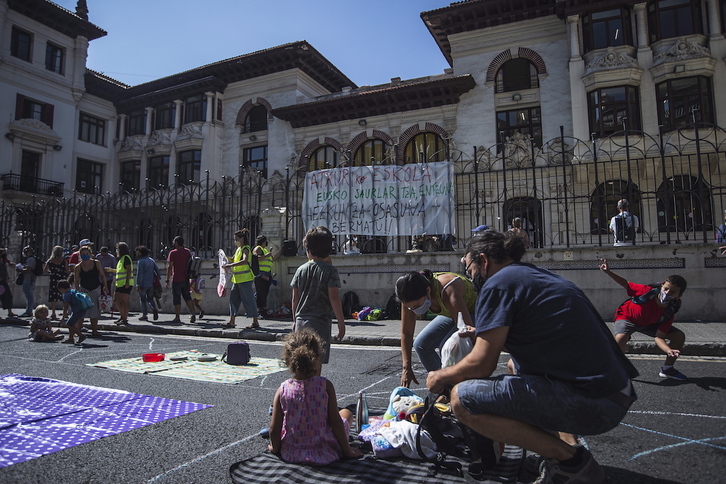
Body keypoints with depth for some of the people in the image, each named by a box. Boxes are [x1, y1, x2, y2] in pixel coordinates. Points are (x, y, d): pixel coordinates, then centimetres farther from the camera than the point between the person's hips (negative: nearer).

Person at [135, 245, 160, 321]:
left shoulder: (141, 262, -10)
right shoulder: (152, 260, 11)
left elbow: (139, 274, -14)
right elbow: (158, 271, 10)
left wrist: (138, 285, -12)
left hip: (143, 284, -6)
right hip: (151, 284, 6)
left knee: (143, 299, 6)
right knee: (150, 299, 15)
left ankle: (144, 315, 7)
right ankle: (154, 309, -8)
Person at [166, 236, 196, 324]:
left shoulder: (173, 253, -7)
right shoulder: (187, 252, 8)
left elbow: (169, 267, -10)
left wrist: (167, 280, -7)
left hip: (176, 280, -5)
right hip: (186, 279, 5)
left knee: (176, 299, 3)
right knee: (187, 297, 13)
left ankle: (177, 318, 7)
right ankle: (193, 315, 2)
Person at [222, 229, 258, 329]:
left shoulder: (246, 249, -11)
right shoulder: (238, 249, 16)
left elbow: (244, 261, -30)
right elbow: (233, 260, 32)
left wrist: (230, 265, -33)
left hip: (245, 279, -9)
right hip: (237, 279, 9)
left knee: (248, 299, -4)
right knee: (233, 298, 9)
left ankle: (255, 322, 3)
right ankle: (232, 321, 15)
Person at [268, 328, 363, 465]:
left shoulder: (282, 389, -12)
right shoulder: (325, 385, -17)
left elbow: (274, 429, -7)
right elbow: (335, 422, -14)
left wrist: (275, 448, 13)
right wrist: (347, 450, -1)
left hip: (291, 454, 2)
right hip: (324, 454, -2)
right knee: (346, 413, 22)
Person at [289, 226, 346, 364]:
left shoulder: (301, 270, 5)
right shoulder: (330, 270, -8)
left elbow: (295, 299, 8)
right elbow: (334, 298, -12)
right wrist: (341, 322, -5)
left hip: (301, 321, 4)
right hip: (320, 322, -4)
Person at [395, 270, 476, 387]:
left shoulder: (449, 294, -41)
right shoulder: (412, 297, -23)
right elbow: (406, 333, -14)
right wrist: (406, 368, -17)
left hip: (474, 313, -6)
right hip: (451, 313, 6)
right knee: (420, 344, -6)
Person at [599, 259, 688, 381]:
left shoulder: (669, 312, -22)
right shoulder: (647, 291, -32)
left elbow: (658, 337, -23)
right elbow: (626, 284, -15)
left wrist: (669, 350, -43)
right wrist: (608, 272, -27)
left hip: (649, 324, 5)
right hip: (627, 317, -5)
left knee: (679, 336, -5)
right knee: (620, 338, -38)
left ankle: (667, 369, 14)